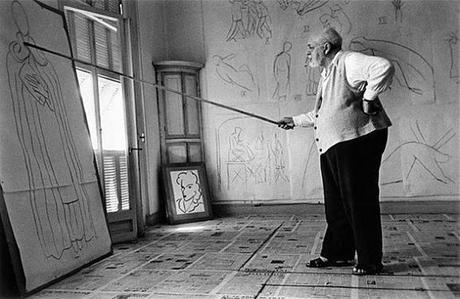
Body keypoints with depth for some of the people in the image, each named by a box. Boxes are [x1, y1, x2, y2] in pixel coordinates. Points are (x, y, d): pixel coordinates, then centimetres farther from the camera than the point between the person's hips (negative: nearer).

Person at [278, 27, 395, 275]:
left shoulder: (348, 61, -6)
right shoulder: (326, 75, 24)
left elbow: (384, 67, -22)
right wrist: (295, 120, 34)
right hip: (332, 147, 10)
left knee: (360, 202, -4)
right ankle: (337, 254, 25)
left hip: (357, 142, -10)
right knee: (335, 205, 13)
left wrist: (369, 97, -18)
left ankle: (370, 261, 8)